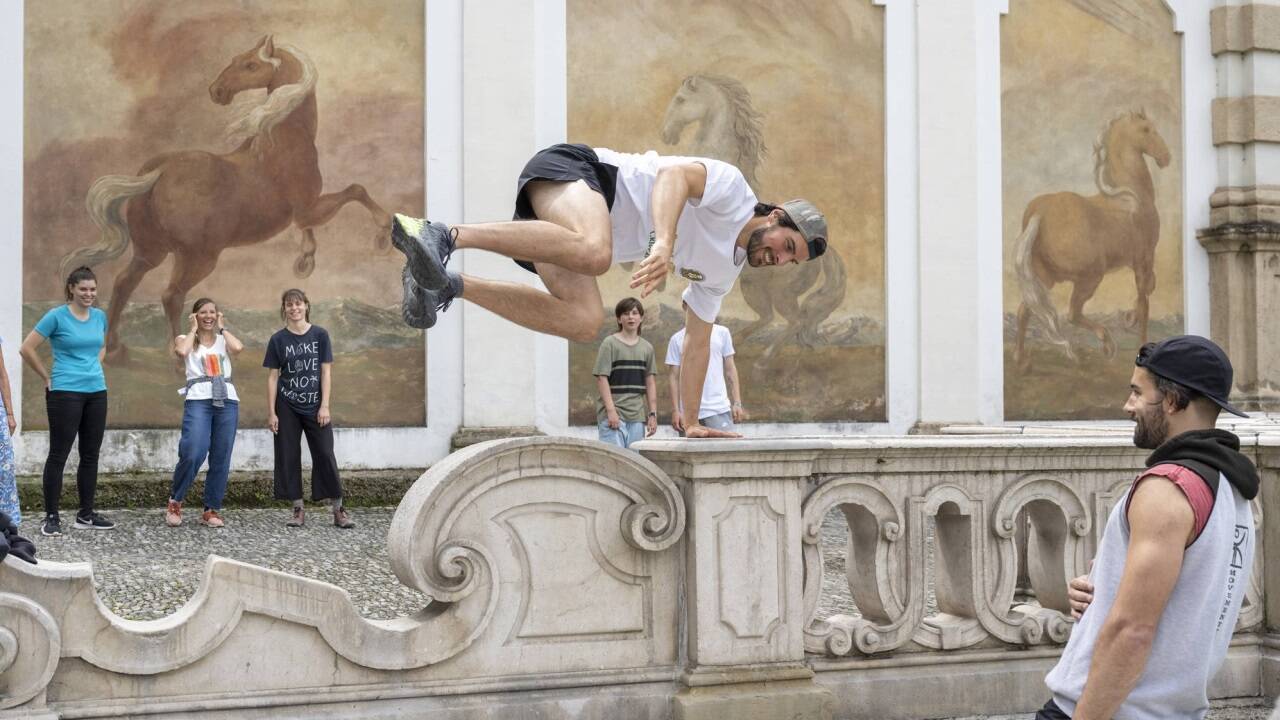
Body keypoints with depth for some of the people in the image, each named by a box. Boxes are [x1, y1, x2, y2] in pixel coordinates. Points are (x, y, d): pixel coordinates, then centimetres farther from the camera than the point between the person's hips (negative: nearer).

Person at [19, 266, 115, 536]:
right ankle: (51, 517, 3)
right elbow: (27, 349, -8)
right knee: (58, 455, -2)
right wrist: (48, 378, -4)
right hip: (65, 393, -6)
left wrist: (95, 367, 12)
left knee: (91, 455, 9)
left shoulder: (100, 316, 8)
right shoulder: (56, 316, -8)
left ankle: (86, 515, 17)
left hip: (97, 392, 6)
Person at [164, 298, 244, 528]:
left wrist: (222, 328, 9)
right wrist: (193, 329, 4)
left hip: (227, 401, 3)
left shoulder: (224, 340, 18)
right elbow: (181, 351, -11)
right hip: (198, 400, -3)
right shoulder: (185, 339, 13)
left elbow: (238, 348, -6)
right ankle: (175, 502, 1)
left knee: (221, 458, 2)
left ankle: (212, 510, 11)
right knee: (193, 454, -18)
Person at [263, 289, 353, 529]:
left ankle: (338, 509, 3)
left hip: (315, 407, -1)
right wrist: (271, 412, -4)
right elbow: (273, 377, 1)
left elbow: (326, 372, -1)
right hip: (287, 407, 1)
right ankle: (298, 509, 11)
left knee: (325, 455, -2)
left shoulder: (320, 335, -1)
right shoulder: (278, 339, 0)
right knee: (289, 456, 2)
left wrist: (325, 406, -7)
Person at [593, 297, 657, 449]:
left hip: (637, 416, 5)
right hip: (613, 414, -5)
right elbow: (602, 378, -7)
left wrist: (653, 414, 9)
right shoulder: (610, 344, -1)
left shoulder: (647, 347, 13)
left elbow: (650, 383, 15)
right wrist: (611, 410, -14)